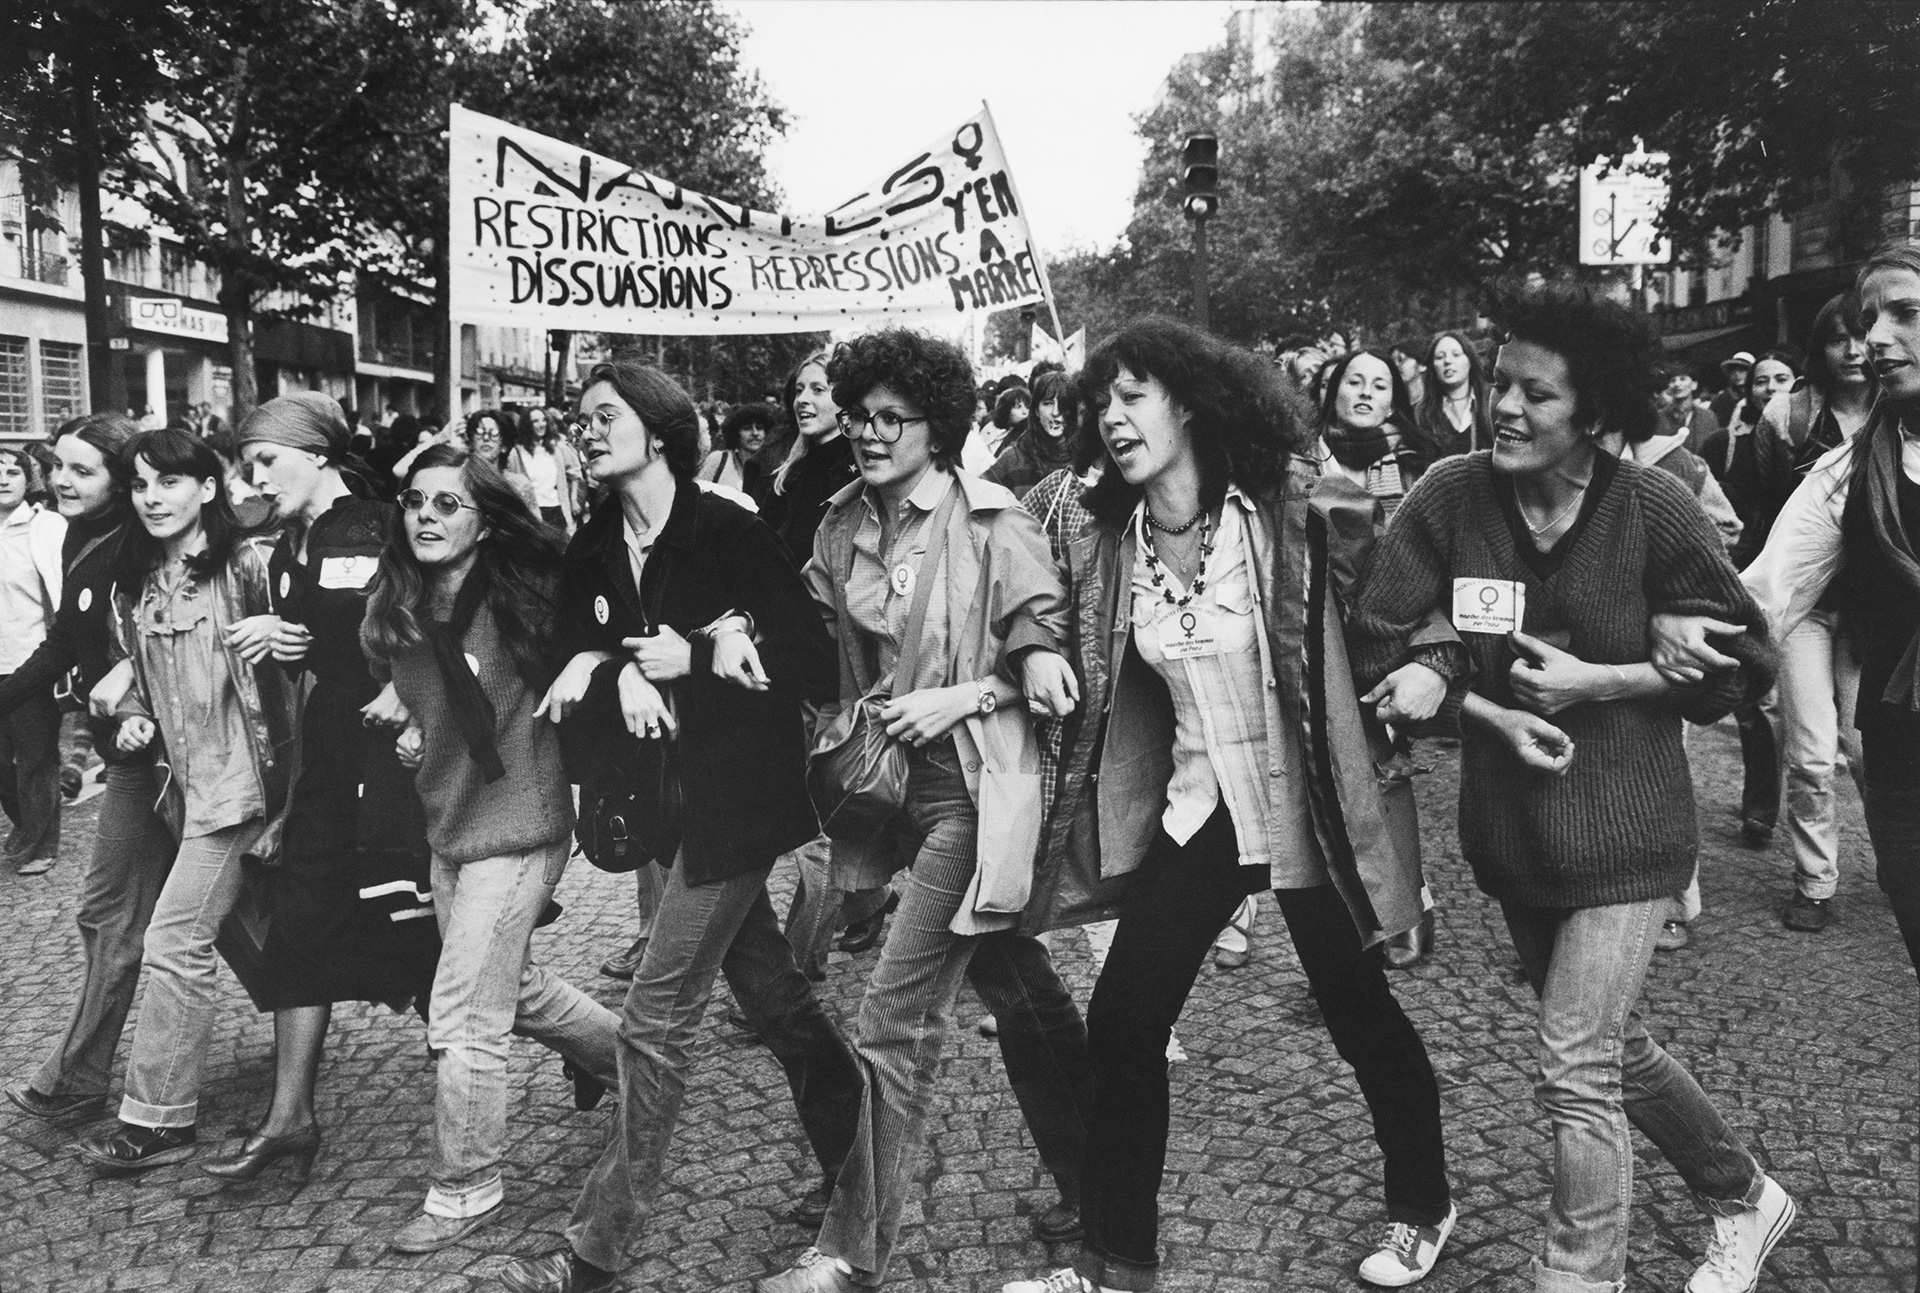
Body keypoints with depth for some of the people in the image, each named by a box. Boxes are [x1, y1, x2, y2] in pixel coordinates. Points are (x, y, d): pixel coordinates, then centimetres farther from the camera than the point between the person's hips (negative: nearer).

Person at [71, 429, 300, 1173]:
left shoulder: (248, 565, -9)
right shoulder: (131, 585, 11)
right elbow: (131, 672, 22)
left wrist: (277, 634, -26)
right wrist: (132, 718, 3)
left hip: (241, 775, -7)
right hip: (186, 780, 7)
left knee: (174, 943, -8)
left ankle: (155, 1120, 3)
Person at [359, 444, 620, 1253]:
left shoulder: (520, 597, -19)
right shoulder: (396, 608, 1)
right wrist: (405, 714, 0)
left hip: (516, 828, -7)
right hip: (447, 827, 8)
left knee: (463, 1022, -3)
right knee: (510, 986, 23)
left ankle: (464, 1193, 17)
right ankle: (613, 1049, 49)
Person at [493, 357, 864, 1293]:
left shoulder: (731, 533, -12)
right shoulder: (592, 552, 6)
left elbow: (815, 664, -13)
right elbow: (570, 668, 3)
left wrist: (692, 661, -18)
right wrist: (621, 672, -17)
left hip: (730, 798, -6)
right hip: (656, 797, 6)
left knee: (656, 1019, -3)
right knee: (767, 992, 15)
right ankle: (854, 1159, 34)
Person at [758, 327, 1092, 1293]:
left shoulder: (990, 525, -12)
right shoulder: (842, 526, 5)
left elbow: (1048, 660, -8)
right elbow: (831, 646, 16)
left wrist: (961, 697, -18)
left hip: (971, 787, -7)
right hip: (895, 779, 7)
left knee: (895, 1018, -7)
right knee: (1020, 991, 19)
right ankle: (1088, 1187, 35)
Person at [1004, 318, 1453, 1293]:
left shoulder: (1294, 507, -16)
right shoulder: (1104, 547, -3)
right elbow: (1095, 684, 7)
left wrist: (1420, 673, -21)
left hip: (1312, 804, -4)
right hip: (1194, 807, 4)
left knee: (1360, 1014, 13)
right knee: (1119, 1026, 2)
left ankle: (1422, 1207, 41)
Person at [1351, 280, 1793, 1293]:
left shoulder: (1654, 509, -14)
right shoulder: (1451, 495, -9)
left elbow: (1737, 662, -5)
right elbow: (1382, 649, -7)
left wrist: (1593, 682, -16)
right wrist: (1491, 712, -17)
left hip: (1623, 827, -4)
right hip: (1509, 825, 4)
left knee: (1575, 1072, -8)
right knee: (1609, 1046, 21)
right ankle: (1743, 1197, 46)